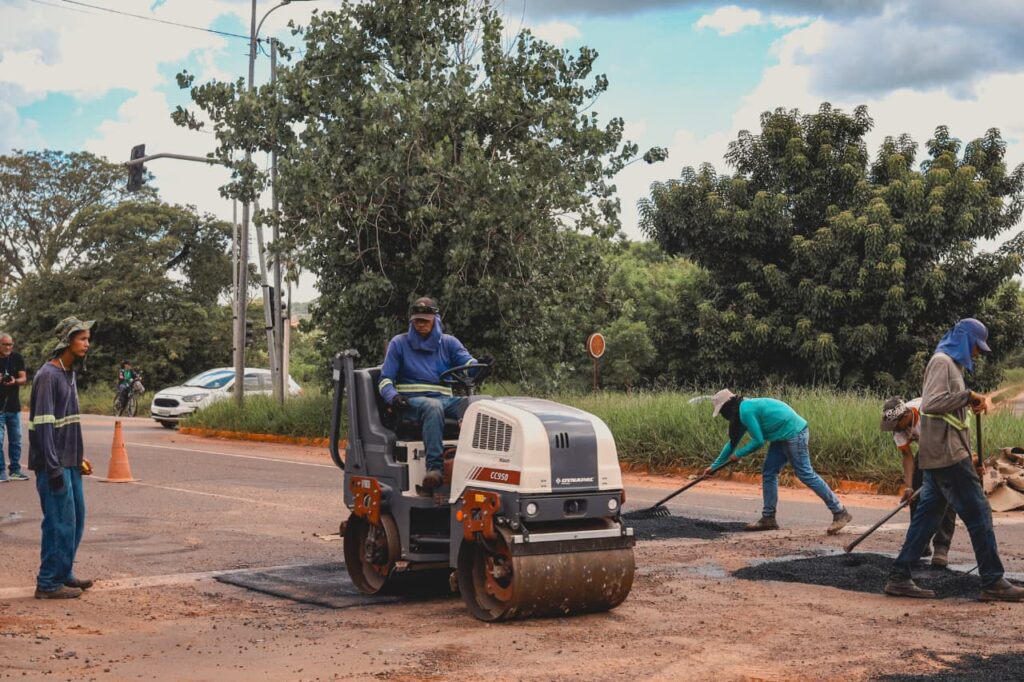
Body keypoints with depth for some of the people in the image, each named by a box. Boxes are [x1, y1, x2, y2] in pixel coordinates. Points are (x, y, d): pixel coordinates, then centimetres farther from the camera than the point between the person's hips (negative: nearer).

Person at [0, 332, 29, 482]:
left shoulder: (17, 358, 3)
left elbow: (23, 379, 1)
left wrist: (15, 381, -21)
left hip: (14, 407, 3)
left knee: (15, 440, 8)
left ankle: (15, 470, 16)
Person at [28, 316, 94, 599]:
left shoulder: (69, 374, 13)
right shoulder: (48, 376, -15)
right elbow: (43, 425, -19)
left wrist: (77, 460, 16)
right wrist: (53, 468, -21)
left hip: (70, 463, 9)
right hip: (55, 465, -9)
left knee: (76, 518, 13)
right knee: (60, 523, -5)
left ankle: (64, 575, 25)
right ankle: (48, 584, 5)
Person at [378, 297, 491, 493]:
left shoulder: (448, 343, 18)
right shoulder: (399, 343, 13)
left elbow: (467, 363, 1)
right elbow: (385, 379, 8)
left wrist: (481, 365, -24)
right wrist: (393, 397, -15)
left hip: (444, 399, 3)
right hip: (411, 401, -3)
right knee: (433, 407, -40)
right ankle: (434, 467, -49)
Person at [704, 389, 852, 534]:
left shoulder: (746, 411, -16)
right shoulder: (745, 408, 15)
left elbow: (758, 441, -16)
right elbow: (732, 443, 24)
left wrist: (738, 454, -2)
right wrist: (714, 466, 28)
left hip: (793, 433, -11)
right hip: (782, 436, 11)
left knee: (806, 474, -10)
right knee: (768, 472, 10)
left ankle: (840, 512, -7)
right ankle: (768, 518, 14)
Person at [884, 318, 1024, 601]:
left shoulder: (951, 364, 21)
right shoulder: (942, 361, -9)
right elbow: (930, 403, -23)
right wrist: (968, 396, -18)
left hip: (940, 456, 10)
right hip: (947, 455, -10)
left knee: (927, 517, 8)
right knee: (978, 514, -5)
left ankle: (900, 578, 9)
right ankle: (993, 583, 0)